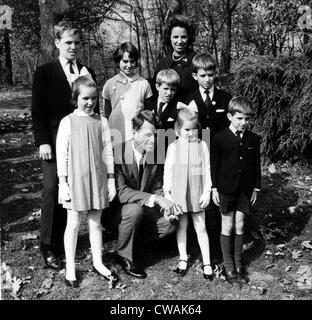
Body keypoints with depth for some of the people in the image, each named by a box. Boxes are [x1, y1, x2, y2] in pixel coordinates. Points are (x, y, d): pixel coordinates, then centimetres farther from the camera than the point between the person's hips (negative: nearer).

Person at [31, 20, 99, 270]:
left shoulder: (87, 72, 12)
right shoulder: (44, 73, 2)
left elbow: (93, 107, 14)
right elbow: (38, 111, -2)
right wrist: (43, 141, -9)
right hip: (55, 142, -3)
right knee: (53, 190, -2)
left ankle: (64, 242, 17)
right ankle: (49, 247, 10)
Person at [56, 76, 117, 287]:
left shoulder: (102, 122, 2)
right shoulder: (68, 122, -5)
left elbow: (108, 152, 5)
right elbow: (61, 154, -5)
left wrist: (111, 180, 5)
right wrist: (63, 183, -7)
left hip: (97, 179, 2)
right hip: (75, 180, -2)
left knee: (96, 222, 13)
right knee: (73, 224, 7)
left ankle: (98, 263, 28)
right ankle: (70, 268, 20)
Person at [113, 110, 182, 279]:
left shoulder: (156, 154, -5)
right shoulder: (118, 153, -22)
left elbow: (157, 187, 3)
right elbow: (121, 192, -28)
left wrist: (165, 205, -19)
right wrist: (154, 199, -37)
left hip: (146, 207, 5)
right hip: (117, 207, -5)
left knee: (169, 224, -15)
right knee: (135, 210, -35)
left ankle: (132, 242, 9)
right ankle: (124, 255, -9)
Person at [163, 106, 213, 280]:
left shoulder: (202, 145, -2)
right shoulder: (173, 147, -2)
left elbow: (207, 169, 1)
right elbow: (168, 170, 2)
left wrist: (207, 191, -3)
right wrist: (167, 192, 1)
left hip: (197, 193, 0)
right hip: (178, 193, 1)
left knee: (201, 227, 5)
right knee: (182, 225, 13)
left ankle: (207, 262, 15)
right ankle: (183, 259, 27)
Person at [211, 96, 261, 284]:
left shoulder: (254, 139, 0)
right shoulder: (220, 138, -9)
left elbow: (256, 165, 7)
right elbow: (214, 164, -4)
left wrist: (256, 187, 7)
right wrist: (214, 188, -4)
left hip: (245, 189, 3)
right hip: (226, 189, -2)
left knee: (239, 226, 10)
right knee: (228, 227, 7)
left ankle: (239, 263, 26)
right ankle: (228, 266, 20)